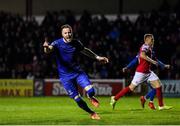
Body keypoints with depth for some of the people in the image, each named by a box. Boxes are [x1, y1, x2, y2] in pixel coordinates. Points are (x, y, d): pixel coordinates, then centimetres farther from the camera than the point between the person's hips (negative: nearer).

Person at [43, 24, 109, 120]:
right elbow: (49, 50, -35)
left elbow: (85, 51, 19)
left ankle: (91, 97, 22)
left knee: (90, 91, -15)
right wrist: (46, 47, -59)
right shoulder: (57, 43, -15)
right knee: (77, 99, -4)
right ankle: (91, 113, 18)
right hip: (65, 76, -3)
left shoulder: (76, 43, -2)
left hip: (78, 72, 3)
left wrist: (98, 58, 20)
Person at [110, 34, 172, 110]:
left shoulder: (148, 47, 13)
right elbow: (142, 55, -34)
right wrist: (152, 61, -28)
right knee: (131, 87, -2)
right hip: (141, 72, -9)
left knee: (158, 85, -1)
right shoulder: (145, 46, -14)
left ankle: (161, 105, 1)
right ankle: (115, 98, 12)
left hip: (147, 71, 9)